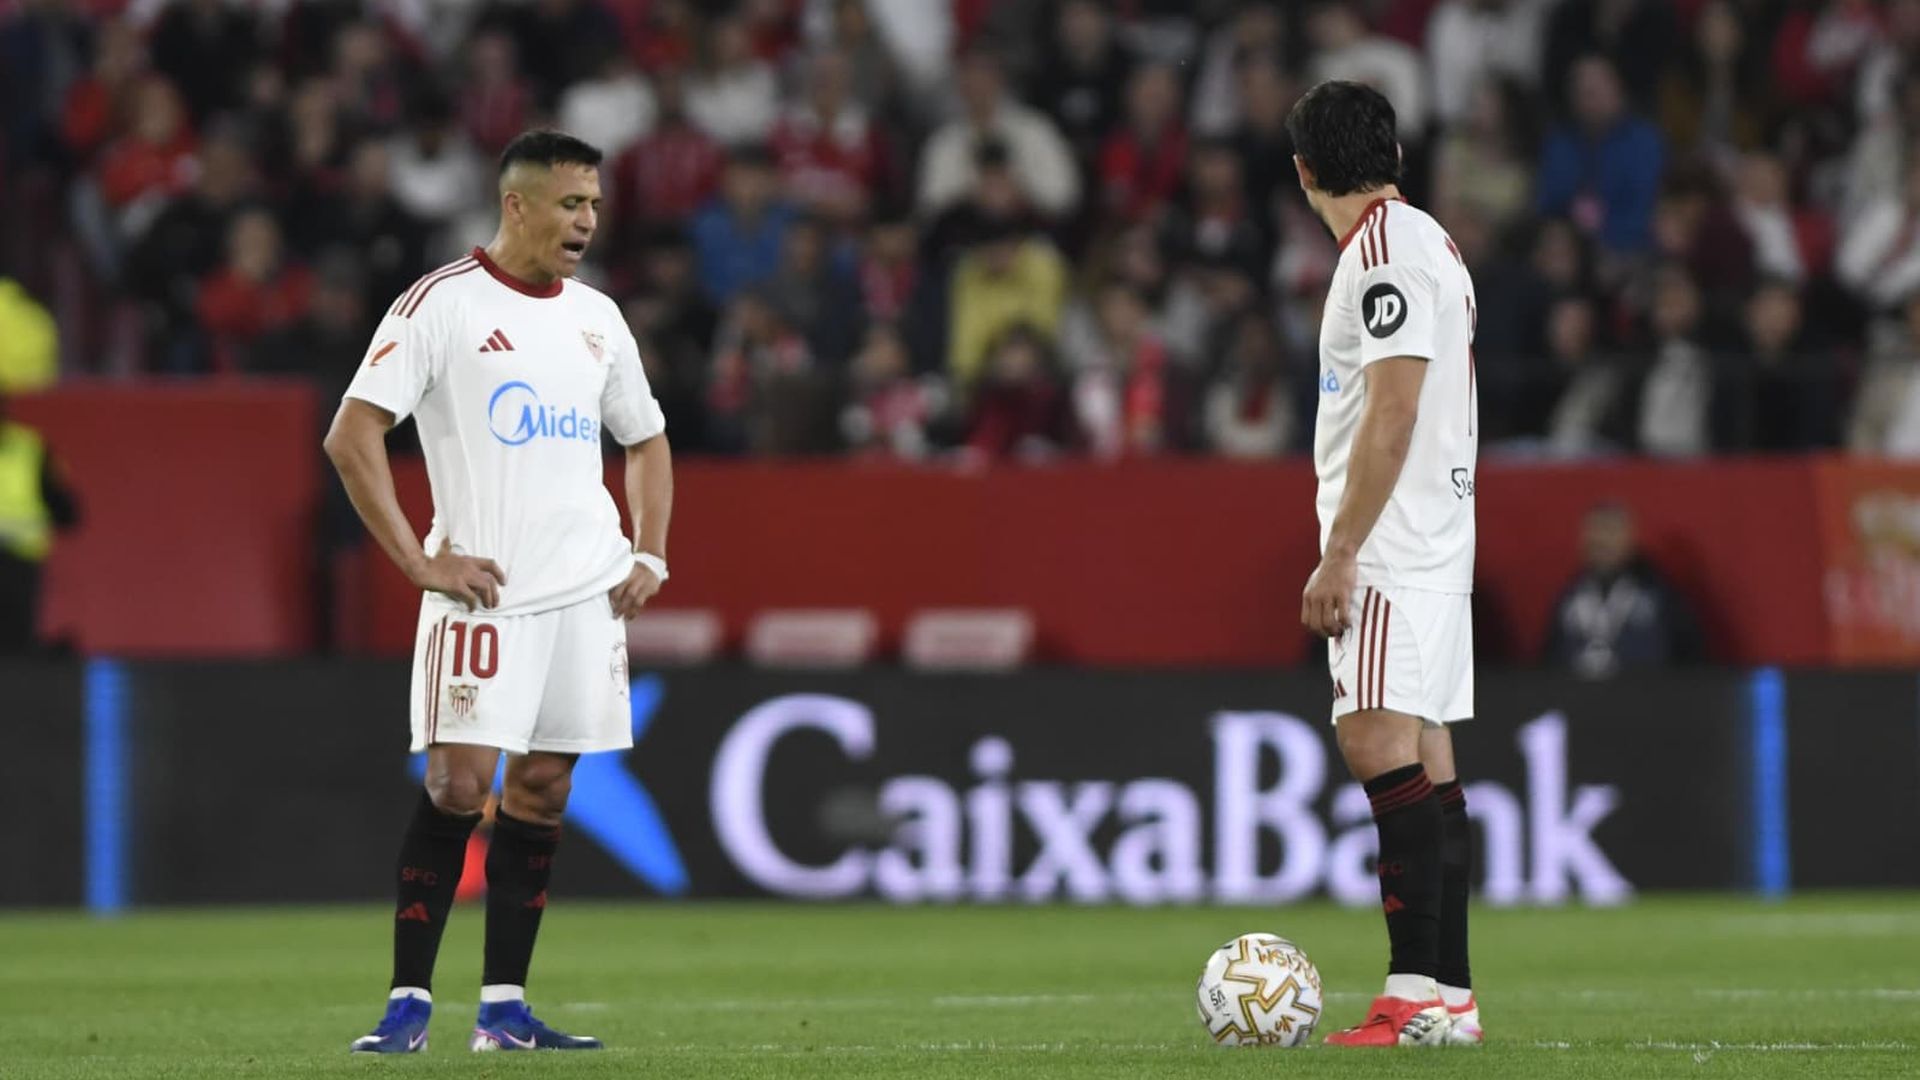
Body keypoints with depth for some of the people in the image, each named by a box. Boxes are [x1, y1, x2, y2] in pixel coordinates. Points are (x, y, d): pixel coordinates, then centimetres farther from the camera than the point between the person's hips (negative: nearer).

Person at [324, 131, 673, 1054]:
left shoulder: (597, 319, 14)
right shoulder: (441, 304, -6)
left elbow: (646, 442, 26)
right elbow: (351, 438, -10)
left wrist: (649, 557, 12)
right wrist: (421, 563, -13)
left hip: (588, 591, 6)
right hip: (484, 590, -6)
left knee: (542, 789, 5)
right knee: (459, 780, -12)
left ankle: (504, 1007, 9)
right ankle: (409, 998, -6)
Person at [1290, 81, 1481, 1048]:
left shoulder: (1388, 250, -12)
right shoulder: (1428, 242, 18)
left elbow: (1392, 411, -19)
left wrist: (1339, 554, -20)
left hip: (1392, 545, -10)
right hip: (1428, 542, 10)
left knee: (1378, 740, -16)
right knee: (1422, 752, 8)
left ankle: (1418, 992, -23)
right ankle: (1449, 995, 8)